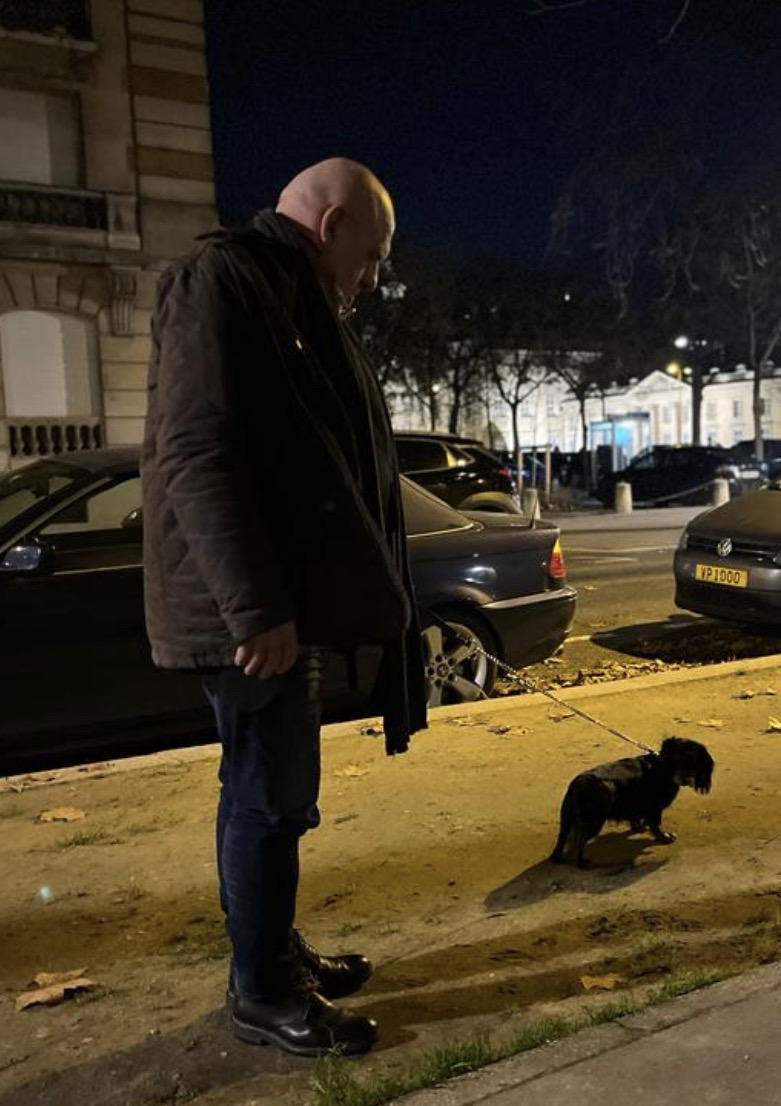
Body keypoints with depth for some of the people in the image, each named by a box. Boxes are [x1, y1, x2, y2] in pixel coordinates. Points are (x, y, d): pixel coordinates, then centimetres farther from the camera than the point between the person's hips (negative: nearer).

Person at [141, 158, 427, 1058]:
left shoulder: (294, 301, 20)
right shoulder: (220, 281, -11)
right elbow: (194, 456, -22)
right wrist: (256, 609, -24)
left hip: (287, 601, 10)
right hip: (250, 612, -10)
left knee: (275, 789, 18)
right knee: (270, 796, 1)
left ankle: (276, 950, 34)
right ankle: (262, 993, 19)